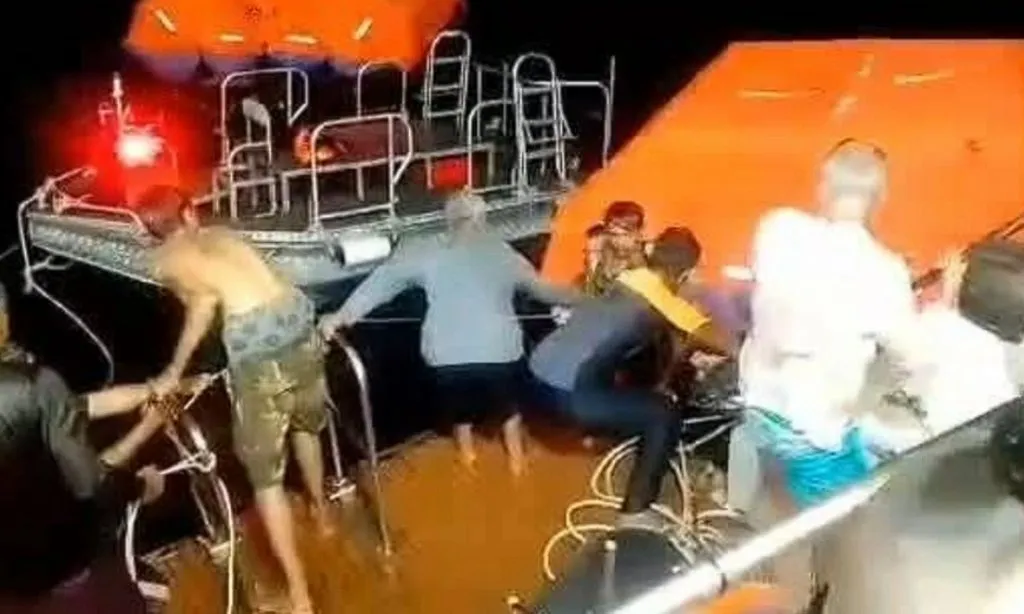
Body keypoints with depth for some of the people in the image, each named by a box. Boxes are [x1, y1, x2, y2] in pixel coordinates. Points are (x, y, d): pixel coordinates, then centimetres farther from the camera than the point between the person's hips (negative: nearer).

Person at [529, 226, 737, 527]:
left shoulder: (628, 278, 15)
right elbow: (724, 343, -11)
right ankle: (635, 515, 6)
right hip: (569, 390, -9)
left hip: (540, 370, 9)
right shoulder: (664, 300, -7)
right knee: (665, 417, 1)